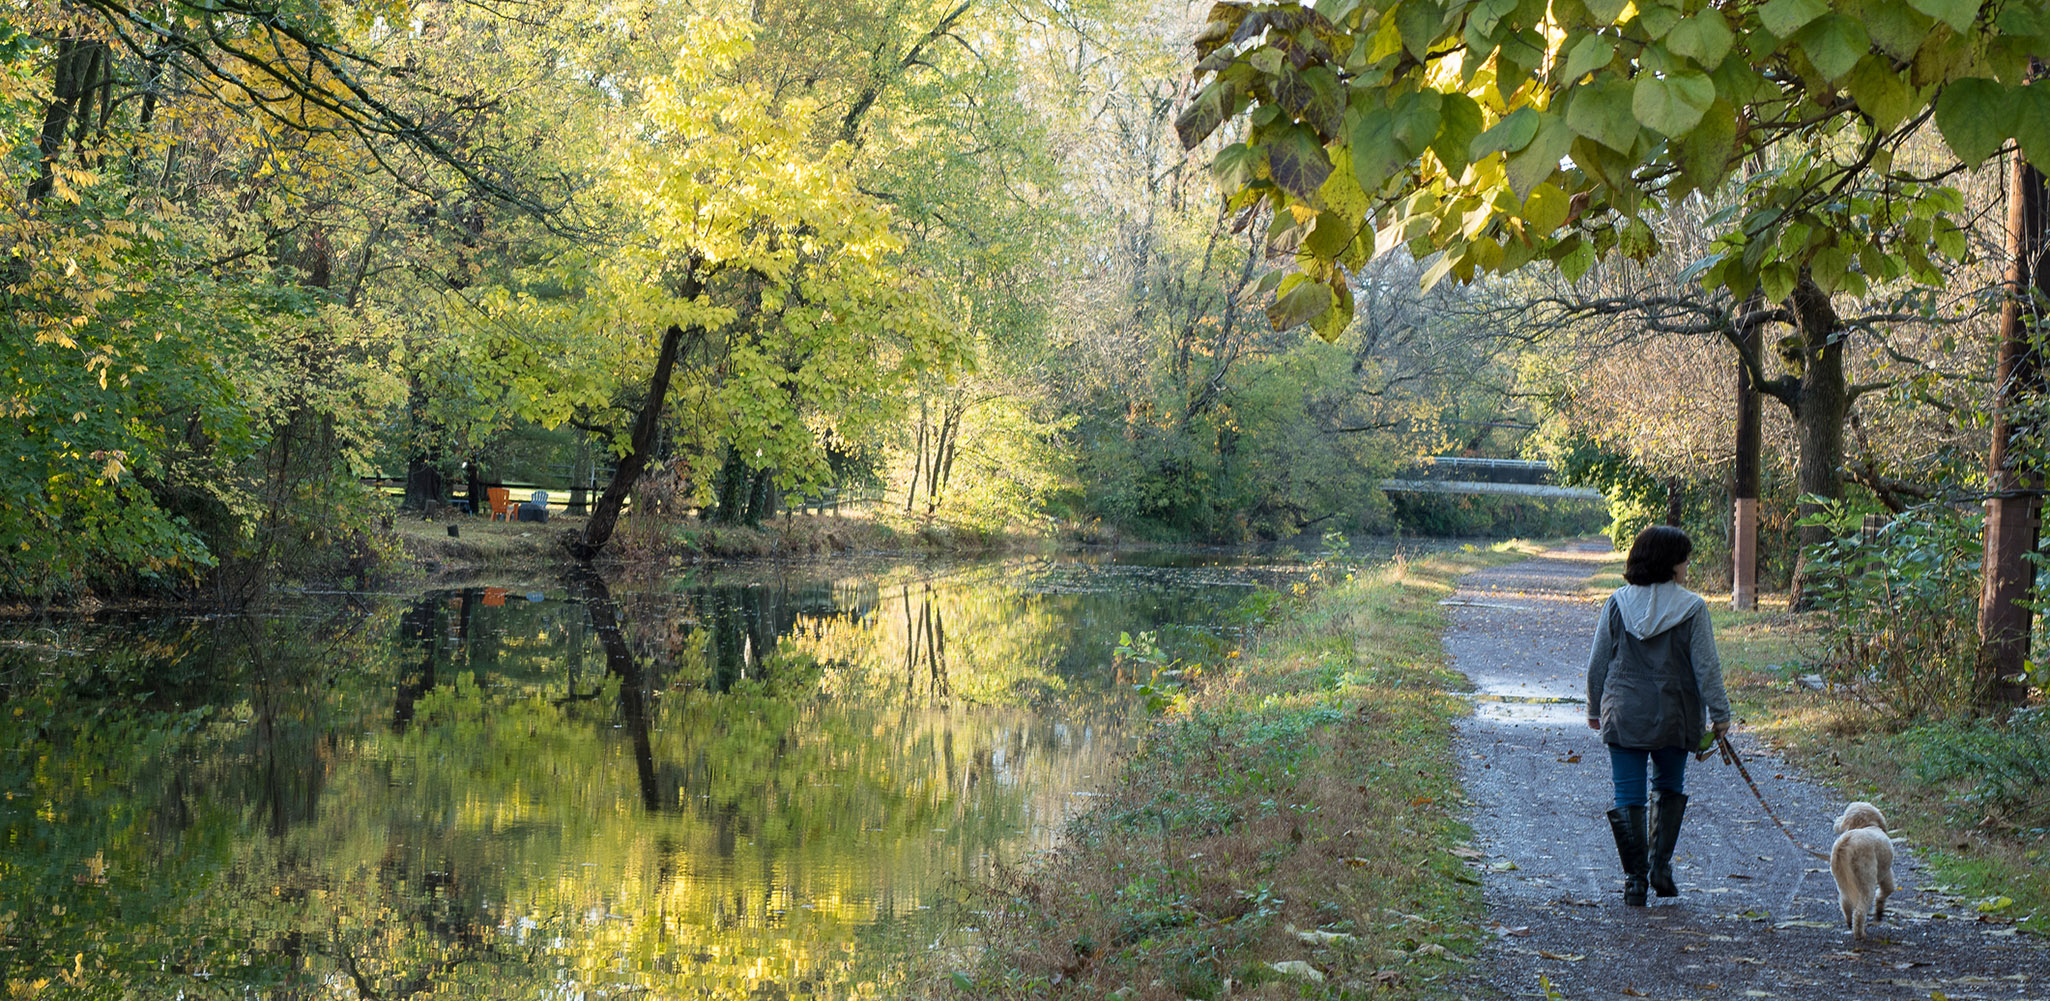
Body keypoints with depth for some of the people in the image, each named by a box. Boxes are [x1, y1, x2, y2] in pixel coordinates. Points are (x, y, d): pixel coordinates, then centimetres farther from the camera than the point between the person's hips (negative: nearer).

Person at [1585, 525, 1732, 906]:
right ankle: (1660, 864, 9)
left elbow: (1597, 663, 3)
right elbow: (1706, 667, -7)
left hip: (1622, 717, 1)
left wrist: (1595, 708, 15)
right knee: (1670, 788, 20)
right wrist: (1719, 713, 1)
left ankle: (1635, 879, 2)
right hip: (1673, 717, 0)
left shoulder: (1617, 603, -1)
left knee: (1628, 796, 4)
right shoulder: (1692, 607, -8)